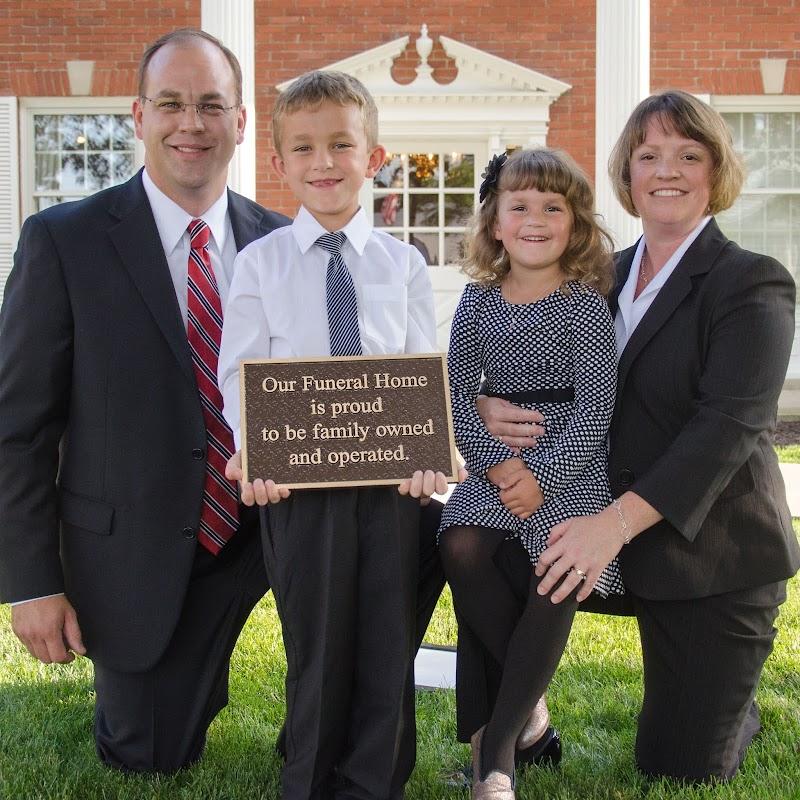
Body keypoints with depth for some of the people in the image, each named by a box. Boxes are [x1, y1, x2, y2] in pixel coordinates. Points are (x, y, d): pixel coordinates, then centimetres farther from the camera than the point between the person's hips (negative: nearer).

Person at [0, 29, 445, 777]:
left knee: (425, 530, -16)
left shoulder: (281, 242, -1)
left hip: (273, 521, 2)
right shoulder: (64, 240, -10)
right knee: (151, 760, 9)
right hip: (142, 552, -2)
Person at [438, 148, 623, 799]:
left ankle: (497, 745, -12)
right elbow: (459, 395, 3)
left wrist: (542, 474, -17)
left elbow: (594, 408, -7)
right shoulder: (478, 303, 8)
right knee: (461, 547, -24)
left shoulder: (587, 307, -2)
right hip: (496, 466, 3)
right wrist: (496, 462, -12)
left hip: (571, 466, -3)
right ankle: (527, 703, -4)